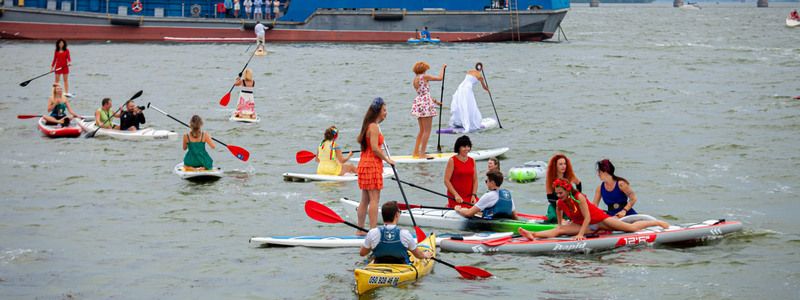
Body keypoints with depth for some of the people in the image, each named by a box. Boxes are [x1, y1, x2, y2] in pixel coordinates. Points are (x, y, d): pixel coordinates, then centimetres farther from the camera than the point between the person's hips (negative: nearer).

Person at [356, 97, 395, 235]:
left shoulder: (368, 126, 13)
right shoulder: (374, 127, -16)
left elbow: (359, 140, 26)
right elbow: (375, 148, -20)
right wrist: (387, 159, -11)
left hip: (364, 163, 10)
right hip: (372, 164, -10)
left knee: (365, 200, 14)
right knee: (374, 199, -8)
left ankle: (360, 229, 18)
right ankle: (373, 230, -10)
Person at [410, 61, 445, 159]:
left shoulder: (414, 80, 15)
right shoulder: (425, 77, -8)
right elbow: (440, 78, -5)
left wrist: (434, 101, 24)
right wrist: (443, 67, 11)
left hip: (418, 103, 8)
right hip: (426, 104, -8)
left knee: (422, 130, 18)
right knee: (427, 130, -4)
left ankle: (416, 152, 21)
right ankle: (422, 153, -6)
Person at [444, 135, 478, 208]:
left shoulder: (472, 161, 10)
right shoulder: (452, 161, -6)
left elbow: (475, 180, 10)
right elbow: (446, 180, -10)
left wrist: (473, 195, -4)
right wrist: (456, 195, -17)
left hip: (470, 196, 5)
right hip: (455, 198, -5)